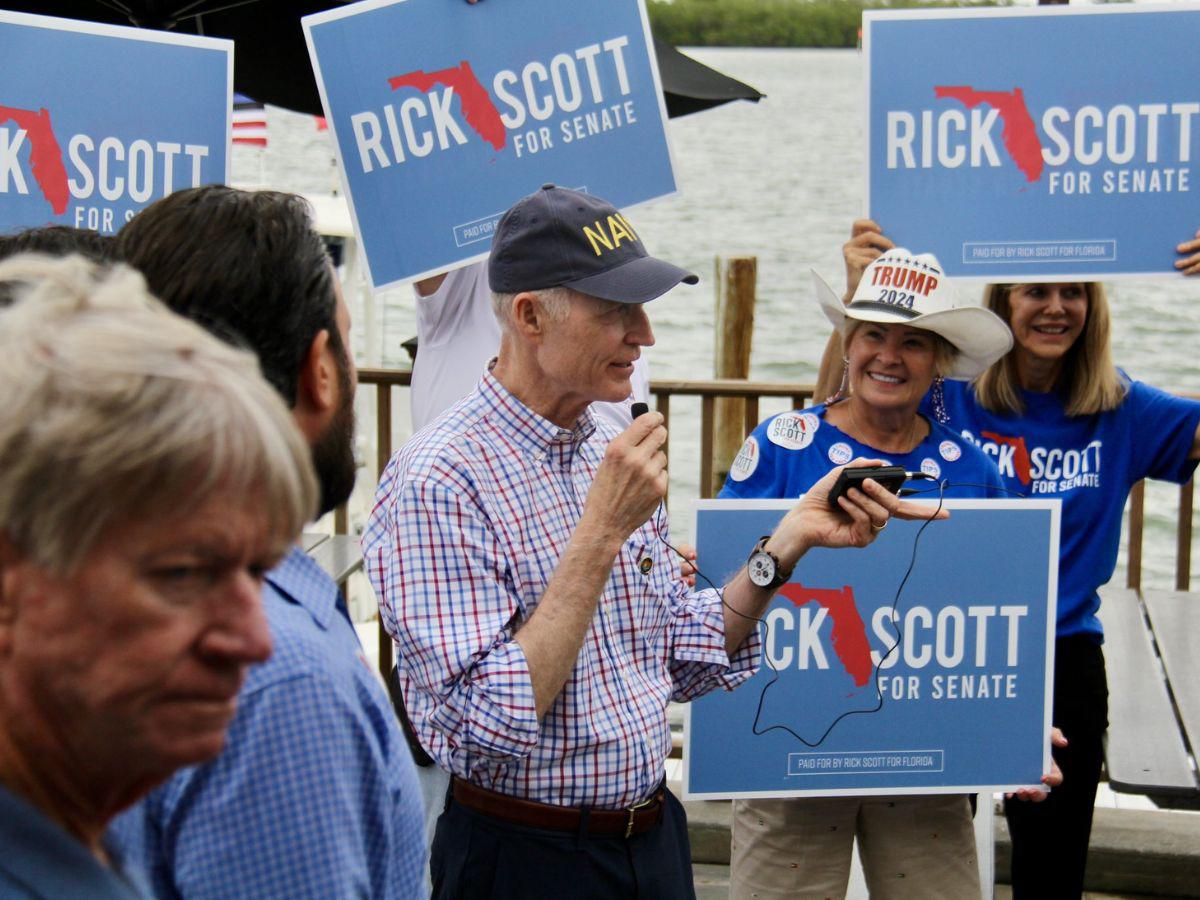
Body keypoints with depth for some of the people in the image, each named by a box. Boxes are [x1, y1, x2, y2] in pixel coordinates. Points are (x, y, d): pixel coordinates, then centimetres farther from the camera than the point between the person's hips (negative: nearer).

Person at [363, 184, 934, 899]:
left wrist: (792, 541, -3)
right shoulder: (438, 481, -19)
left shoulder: (611, 453, 5)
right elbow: (489, 726, -26)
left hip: (655, 836, 7)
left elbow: (681, 664, 9)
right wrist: (602, 533, -26)